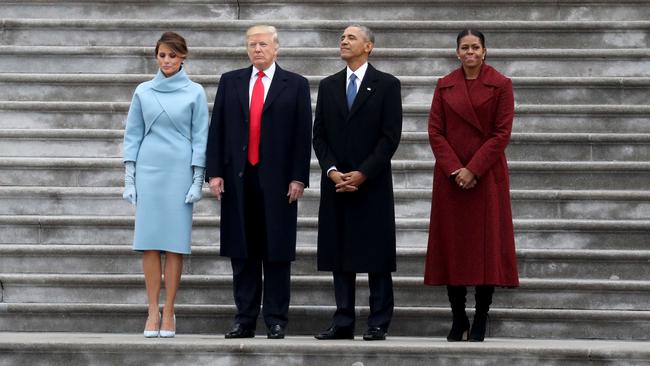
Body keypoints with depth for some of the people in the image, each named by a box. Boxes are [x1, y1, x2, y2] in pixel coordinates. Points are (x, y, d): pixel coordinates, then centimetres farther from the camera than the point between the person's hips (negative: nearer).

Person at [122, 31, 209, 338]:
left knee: (175, 242, -2)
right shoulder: (143, 91, 7)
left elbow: (200, 137, 2)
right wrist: (129, 178, 4)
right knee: (149, 241, -1)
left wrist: (198, 180, -4)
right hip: (148, 170, 2)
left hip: (180, 171, -2)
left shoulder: (195, 93, 2)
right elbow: (133, 135, 9)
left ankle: (169, 313, 3)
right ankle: (153, 311, 3)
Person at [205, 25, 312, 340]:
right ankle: (245, 320, 10)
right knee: (242, 253, 4)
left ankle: (276, 321, 6)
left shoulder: (295, 85, 5)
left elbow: (303, 134, 1)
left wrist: (298, 178, -6)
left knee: (276, 253, 1)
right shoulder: (230, 81, 11)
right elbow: (217, 130, 8)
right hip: (237, 178, 2)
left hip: (277, 180, -2)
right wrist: (214, 172, 0)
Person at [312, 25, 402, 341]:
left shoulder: (387, 85, 0)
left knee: (376, 255, -1)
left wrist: (362, 173, -12)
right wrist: (332, 171, -6)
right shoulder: (328, 86, 12)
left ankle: (378, 324, 3)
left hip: (372, 184, -4)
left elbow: (391, 136, -6)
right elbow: (319, 135, 10)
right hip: (335, 183, 4)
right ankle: (343, 323, 7)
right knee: (338, 254, 4)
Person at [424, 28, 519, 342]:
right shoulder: (444, 86, 7)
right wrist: (455, 169, -10)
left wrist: (473, 170, -13)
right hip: (450, 177, 3)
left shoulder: (500, 85, 0)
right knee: (451, 245, 2)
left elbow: (502, 133, -6)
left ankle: (480, 324, 4)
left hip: (487, 176, -2)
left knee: (486, 245, -2)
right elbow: (435, 131, 3)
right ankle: (458, 321, 11)